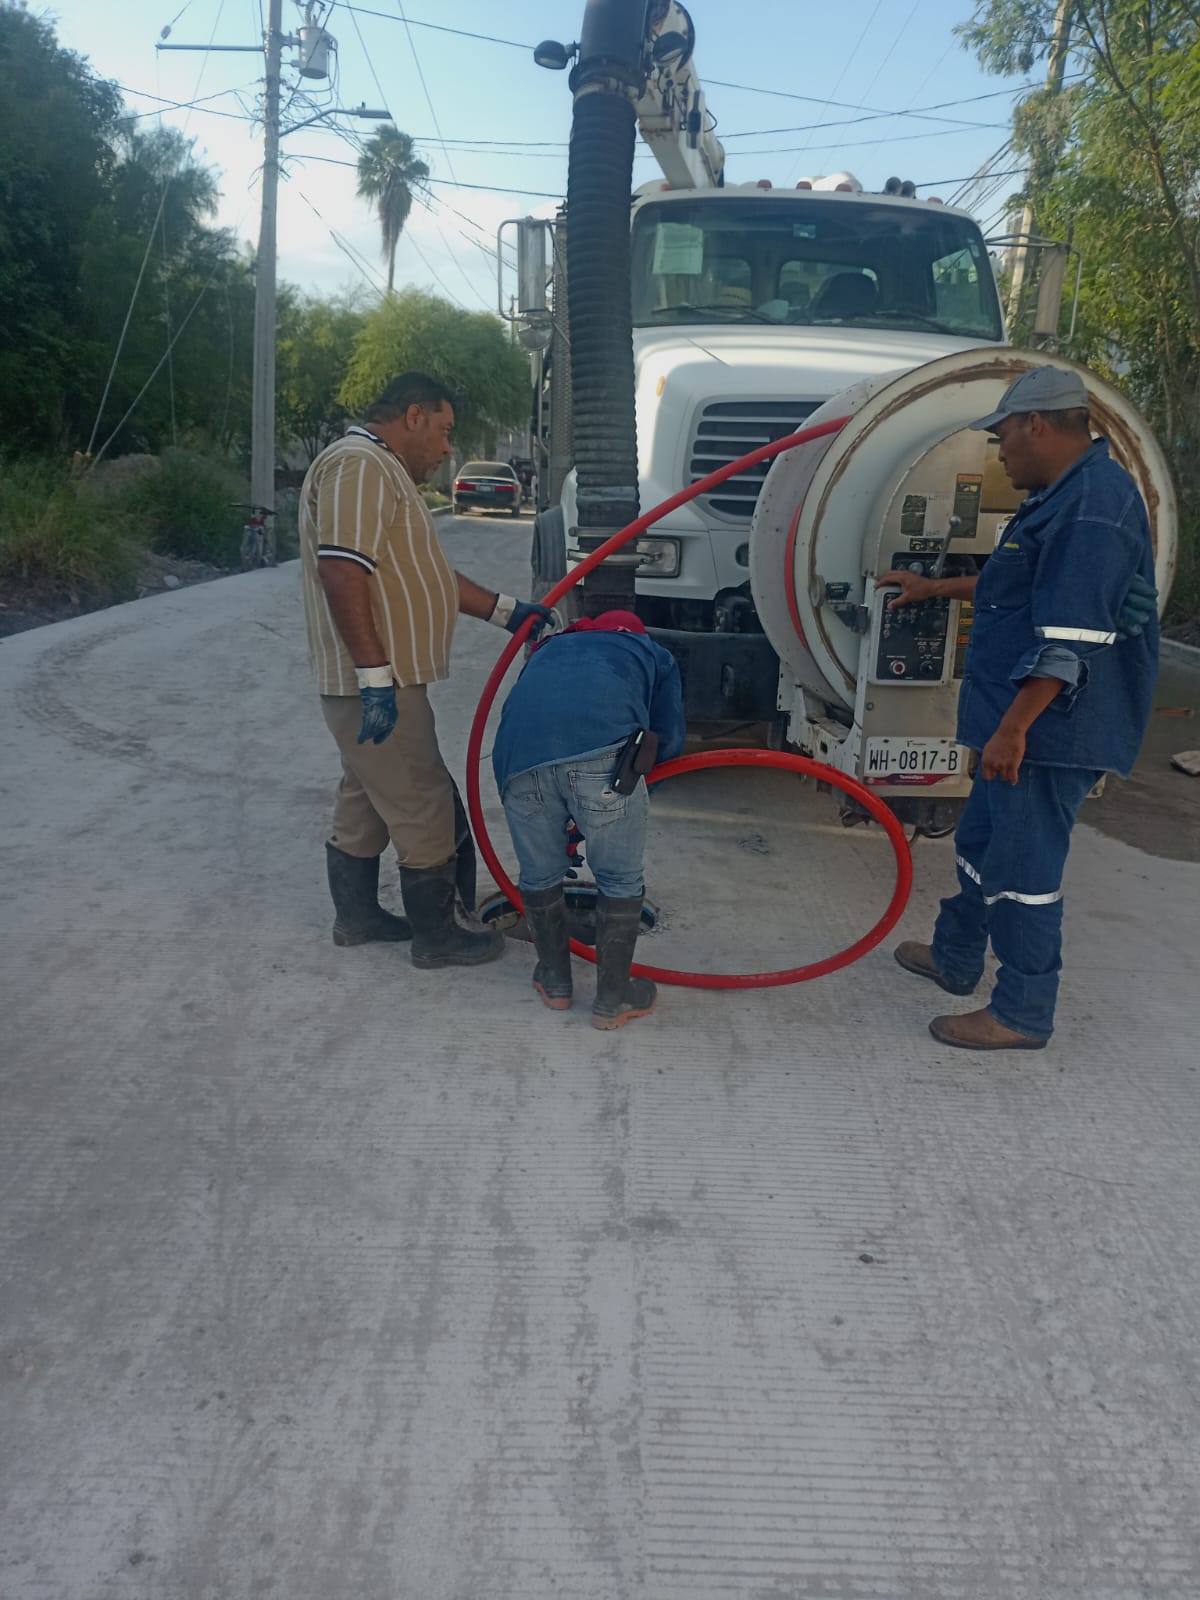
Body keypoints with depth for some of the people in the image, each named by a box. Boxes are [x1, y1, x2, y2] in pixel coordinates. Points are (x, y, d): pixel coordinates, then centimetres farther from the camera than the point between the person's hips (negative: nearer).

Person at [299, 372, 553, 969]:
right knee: (426, 808, -2)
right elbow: (340, 571, -27)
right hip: (374, 684, -11)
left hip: (378, 682, 11)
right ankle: (437, 935, 10)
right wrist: (376, 675, -29)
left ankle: (357, 916, 33)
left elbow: (426, 572, 24)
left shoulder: (382, 472, 20)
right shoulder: (358, 466, -16)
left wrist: (506, 610, 20)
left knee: (366, 800, 19)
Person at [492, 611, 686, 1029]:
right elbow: (669, 742, 23)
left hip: (520, 752, 3)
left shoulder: (549, 648, 42)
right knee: (620, 881, 16)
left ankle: (554, 983, 39)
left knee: (539, 876, 23)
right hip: (602, 749, -3)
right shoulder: (653, 654, 33)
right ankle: (614, 999, 25)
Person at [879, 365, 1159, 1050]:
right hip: (1025, 724, 11)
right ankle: (954, 958, 39)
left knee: (1023, 867, -2)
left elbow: (1072, 637, -27)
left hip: (1053, 729, -11)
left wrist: (1014, 727, -27)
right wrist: (934, 587, 39)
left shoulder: (1095, 503, -20)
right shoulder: (1068, 494, 16)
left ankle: (1023, 1014, 11)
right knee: (981, 841, 22)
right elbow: (1011, 587, 31)